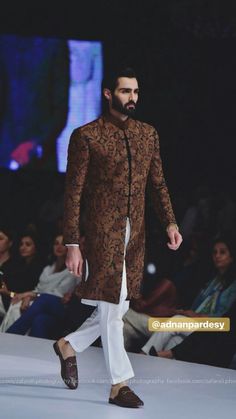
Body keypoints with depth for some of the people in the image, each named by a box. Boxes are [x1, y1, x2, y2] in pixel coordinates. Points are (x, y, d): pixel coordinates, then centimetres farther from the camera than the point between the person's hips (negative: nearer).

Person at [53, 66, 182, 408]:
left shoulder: (148, 134, 10)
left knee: (119, 306, 13)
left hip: (135, 236, 6)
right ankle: (119, 384, 7)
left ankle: (68, 345, 36)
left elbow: (158, 183, 14)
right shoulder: (86, 136, -7)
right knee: (111, 308, -2)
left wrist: (170, 222, -2)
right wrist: (72, 244, -12)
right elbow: (73, 193, -8)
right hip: (102, 234, -6)